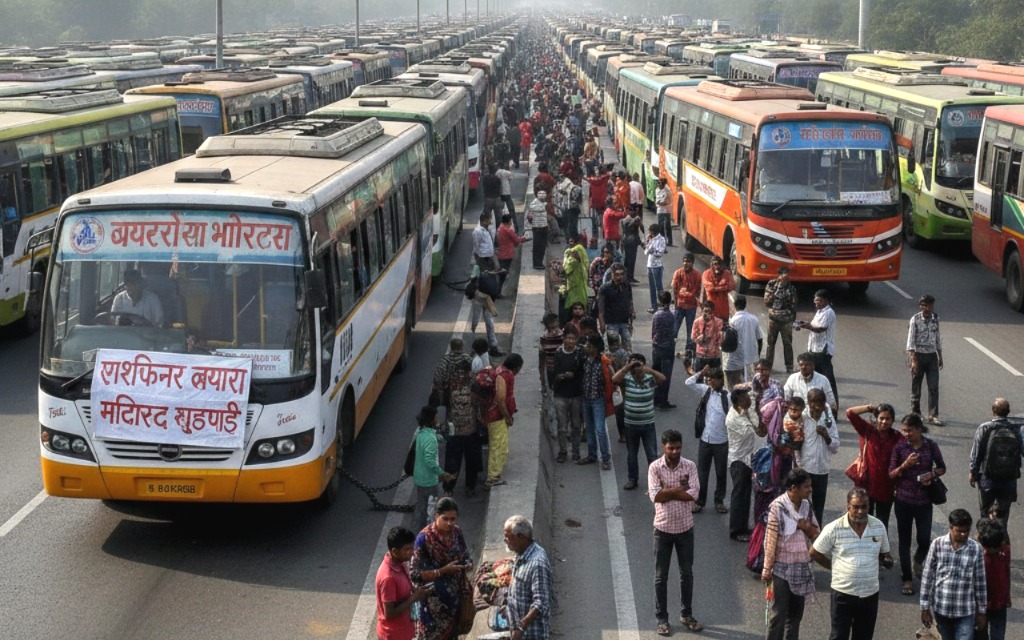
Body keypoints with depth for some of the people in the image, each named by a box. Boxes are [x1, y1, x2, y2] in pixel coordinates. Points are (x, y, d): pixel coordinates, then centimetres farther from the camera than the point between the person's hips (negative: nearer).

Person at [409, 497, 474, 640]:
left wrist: (467, 565, -14)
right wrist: (443, 571, -27)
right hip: (433, 602, -6)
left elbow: (466, 557, 10)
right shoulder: (425, 538, -22)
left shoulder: (457, 532, -4)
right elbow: (415, 574, -20)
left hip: (454, 598, 6)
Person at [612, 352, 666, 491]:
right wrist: (626, 367, -28)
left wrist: (648, 369, -34)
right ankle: (632, 479, 30)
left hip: (648, 424, -1)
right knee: (631, 454, 15)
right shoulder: (626, 379, -8)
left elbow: (663, 379, -25)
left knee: (652, 454, 5)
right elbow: (614, 379, -26)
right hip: (631, 425, 1)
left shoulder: (650, 379, -8)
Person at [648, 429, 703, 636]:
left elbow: (693, 494, -19)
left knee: (687, 573, 14)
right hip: (663, 529, -1)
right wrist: (679, 488, -18)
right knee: (661, 576, 7)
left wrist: (666, 491, -18)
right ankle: (662, 619, 18)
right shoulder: (655, 467, -10)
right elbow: (655, 497, -21)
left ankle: (686, 614, 30)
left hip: (685, 528, 2)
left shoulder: (690, 466, -6)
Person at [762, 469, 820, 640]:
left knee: (796, 611, 14)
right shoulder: (778, 506, -17)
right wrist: (767, 569, -12)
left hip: (802, 567, 6)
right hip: (782, 568, -6)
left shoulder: (806, 505, 2)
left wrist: (806, 527, -15)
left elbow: (816, 534, 7)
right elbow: (771, 539, -14)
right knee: (779, 612, -1)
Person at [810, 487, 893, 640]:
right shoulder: (834, 529, -12)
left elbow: (884, 553, 13)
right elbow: (815, 553, -2)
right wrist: (836, 568, 0)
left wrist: (886, 560, -10)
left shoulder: (878, 526, -1)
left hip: (870, 593, 3)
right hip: (843, 593, -3)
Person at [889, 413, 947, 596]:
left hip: (924, 501, 0)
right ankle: (907, 579, 18)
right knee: (904, 540, 6)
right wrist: (905, 465, -21)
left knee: (925, 539, -1)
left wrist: (932, 474, -12)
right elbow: (891, 474, -3)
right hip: (903, 500, 0)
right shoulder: (899, 447, -5)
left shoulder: (931, 446, -3)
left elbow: (942, 467, 9)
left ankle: (918, 561, 33)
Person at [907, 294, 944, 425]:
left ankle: (933, 416, -2)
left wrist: (940, 357, 16)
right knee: (916, 387, 6)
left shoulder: (935, 318, 5)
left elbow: (938, 338, 15)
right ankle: (915, 413, 21)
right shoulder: (915, 319, -10)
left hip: (932, 356, 4)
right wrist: (913, 360, -19)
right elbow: (911, 340, -12)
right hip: (918, 355, -4)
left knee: (934, 387, -3)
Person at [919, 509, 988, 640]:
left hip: (966, 611, -1)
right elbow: (928, 577, -3)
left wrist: (981, 611, 5)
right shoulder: (937, 544, -8)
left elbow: (980, 582, 1)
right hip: (941, 608, 1)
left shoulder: (976, 549, -7)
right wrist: (925, 608, -2)